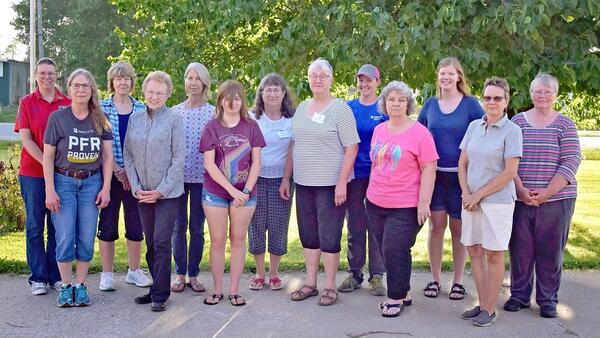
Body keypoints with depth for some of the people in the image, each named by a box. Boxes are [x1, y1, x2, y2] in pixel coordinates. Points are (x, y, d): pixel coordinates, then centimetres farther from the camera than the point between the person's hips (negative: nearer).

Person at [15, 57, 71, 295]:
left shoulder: (68, 104, 6)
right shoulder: (26, 103, 3)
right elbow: (26, 139, -3)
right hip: (32, 173, -1)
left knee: (57, 226, 6)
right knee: (35, 225, 3)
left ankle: (56, 276, 15)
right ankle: (38, 277, 11)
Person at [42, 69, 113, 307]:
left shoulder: (100, 120, 4)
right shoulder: (58, 117, -2)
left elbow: (108, 156, 6)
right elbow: (48, 157, -2)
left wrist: (106, 188, -1)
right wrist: (50, 190, -7)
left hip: (92, 182, 2)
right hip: (64, 182, -2)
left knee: (87, 238, 3)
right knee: (65, 238, -2)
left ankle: (80, 285, 17)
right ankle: (66, 286, 13)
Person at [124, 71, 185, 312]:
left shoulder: (174, 119, -5)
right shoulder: (135, 119, 8)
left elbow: (179, 158, -7)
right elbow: (128, 155, 8)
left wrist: (161, 190, -11)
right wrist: (136, 187, -3)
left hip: (168, 192, -4)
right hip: (142, 193, 4)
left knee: (162, 242, -7)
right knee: (150, 243, 10)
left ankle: (160, 295, 1)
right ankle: (158, 287, 22)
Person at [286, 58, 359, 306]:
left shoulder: (340, 109, -7)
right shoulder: (301, 108, 12)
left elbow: (352, 147, -11)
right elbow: (294, 145, 17)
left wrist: (341, 183, -17)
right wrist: (286, 178, 13)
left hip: (330, 184, -6)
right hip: (304, 184, 6)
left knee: (329, 237, 1)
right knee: (308, 236, 12)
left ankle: (330, 286, 14)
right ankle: (310, 283, 24)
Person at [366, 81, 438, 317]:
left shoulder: (419, 133, -9)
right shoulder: (379, 130, 10)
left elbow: (429, 170, -10)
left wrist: (424, 203, -15)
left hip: (405, 207, -6)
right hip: (376, 204, 6)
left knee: (394, 251, -5)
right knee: (387, 251, 11)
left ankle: (397, 298, 14)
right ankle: (402, 293, 27)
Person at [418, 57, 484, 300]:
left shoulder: (470, 104, -2)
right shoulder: (430, 104, 7)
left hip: (460, 175, -2)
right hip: (434, 173, 2)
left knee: (458, 227, 6)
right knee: (436, 225, 4)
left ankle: (458, 281, 18)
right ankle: (435, 279, 16)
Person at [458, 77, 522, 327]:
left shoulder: (512, 131, -7)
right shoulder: (474, 126, 8)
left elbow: (510, 172, -12)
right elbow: (463, 164, 10)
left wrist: (479, 194, -11)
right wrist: (466, 194, -3)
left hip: (498, 201, -5)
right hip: (471, 200, 5)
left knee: (494, 255, 4)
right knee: (475, 252, 10)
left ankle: (489, 309, 13)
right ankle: (482, 304, 22)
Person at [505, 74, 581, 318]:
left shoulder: (565, 124, 3)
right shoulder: (517, 121, 6)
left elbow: (572, 162, -5)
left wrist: (546, 193, -13)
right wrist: (521, 190, -10)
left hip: (556, 199, -1)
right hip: (520, 199, 1)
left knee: (550, 251, 6)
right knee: (520, 249, 6)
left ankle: (548, 300, 19)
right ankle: (519, 295, 22)